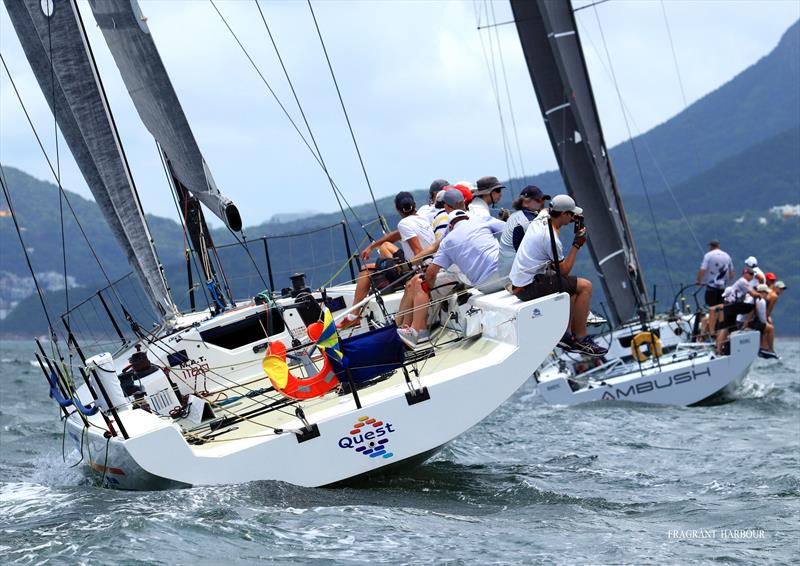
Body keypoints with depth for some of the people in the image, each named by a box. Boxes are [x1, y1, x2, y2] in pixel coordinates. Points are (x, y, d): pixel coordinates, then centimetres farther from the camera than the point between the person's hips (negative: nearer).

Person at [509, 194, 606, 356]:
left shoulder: (540, 220, 7)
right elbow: (564, 271, -12)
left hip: (518, 283, 10)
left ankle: (566, 335, 16)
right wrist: (576, 245, -7)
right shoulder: (551, 238, -20)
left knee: (572, 286, 21)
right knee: (585, 286, -8)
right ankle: (580, 339, -2)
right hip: (529, 288, -10)